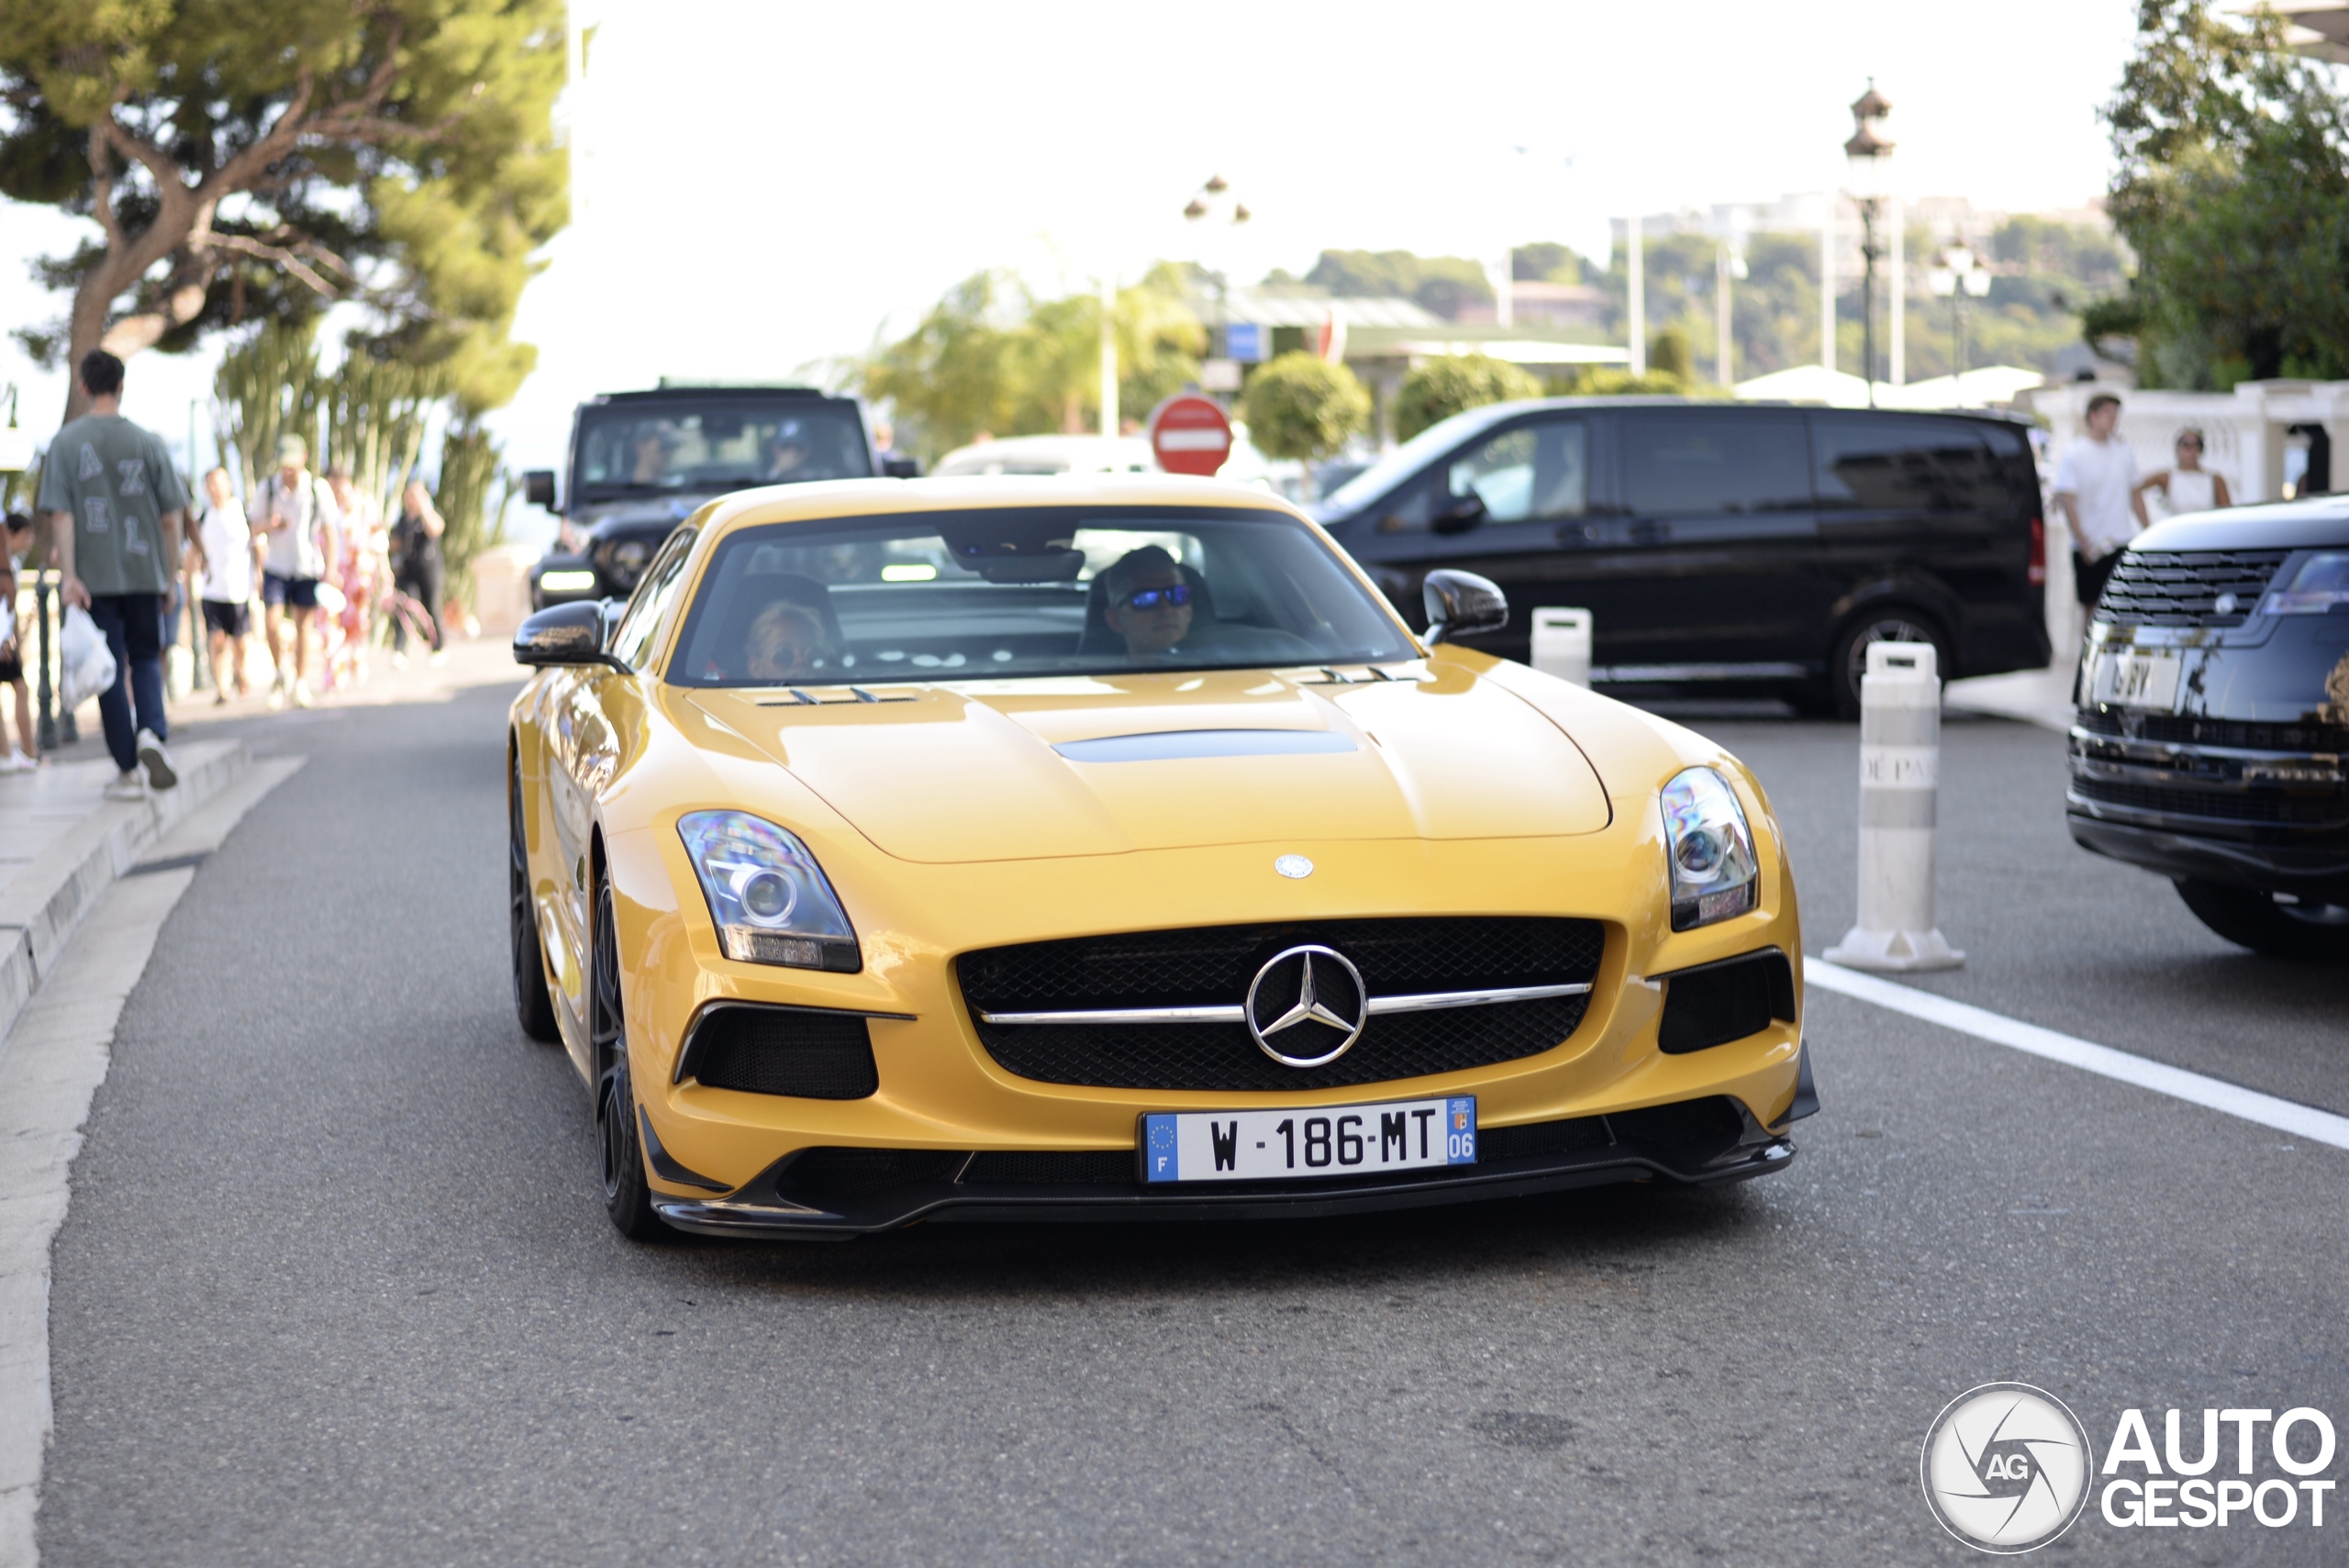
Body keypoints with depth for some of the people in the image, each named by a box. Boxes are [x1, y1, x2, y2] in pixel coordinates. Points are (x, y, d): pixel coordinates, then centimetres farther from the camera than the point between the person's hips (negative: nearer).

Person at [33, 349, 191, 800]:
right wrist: (169, 573, 10)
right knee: (146, 659, 15)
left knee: (111, 670, 5)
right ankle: (152, 732, -13)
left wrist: (68, 575, -11)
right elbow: (171, 516, 1)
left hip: (95, 576, -1)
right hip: (144, 572, 1)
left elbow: (60, 515, -9)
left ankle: (128, 771, 6)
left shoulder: (66, 443, -3)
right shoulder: (147, 443, 0)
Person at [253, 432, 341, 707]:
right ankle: (283, 672, 13)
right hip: (276, 568, 1)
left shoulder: (319, 489, -8)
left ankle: (301, 683, 16)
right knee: (273, 624, -11)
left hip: (308, 569, -1)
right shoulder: (267, 488, -4)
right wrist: (270, 525, -19)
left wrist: (330, 570, -5)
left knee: (303, 625, 5)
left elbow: (329, 532, -1)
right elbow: (255, 527, 4)